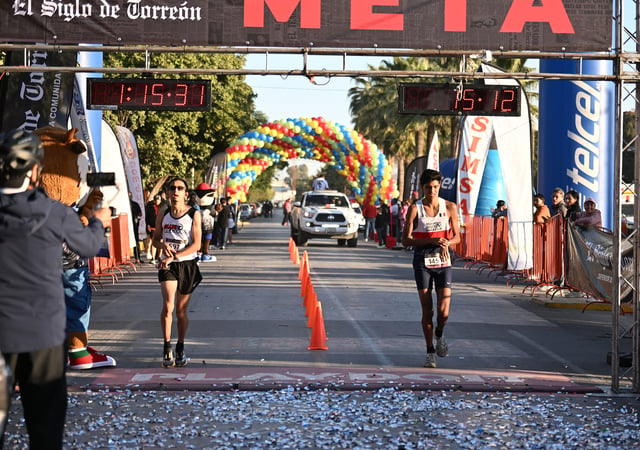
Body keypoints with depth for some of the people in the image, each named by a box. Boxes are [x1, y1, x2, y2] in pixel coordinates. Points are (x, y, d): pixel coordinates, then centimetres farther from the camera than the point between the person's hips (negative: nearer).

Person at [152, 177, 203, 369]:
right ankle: (167, 348, -8)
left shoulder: (194, 214, -4)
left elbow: (196, 244, -10)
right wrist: (163, 245, -10)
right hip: (167, 265, 1)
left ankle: (180, 349, 23)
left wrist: (173, 256, -19)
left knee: (181, 310, 8)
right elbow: (155, 239, 15)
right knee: (168, 306, -17)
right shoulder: (163, 215, 6)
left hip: (187, 264, -1)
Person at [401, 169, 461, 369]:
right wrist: (432, 240, -18)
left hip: (443, 262, 1)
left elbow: (457, 236, 9)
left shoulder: (450, 207, 3)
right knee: (427, 311, 0)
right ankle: (430, 353, 12)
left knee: (444, 312, -8)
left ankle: (439, 335, 24)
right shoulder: (415, 209, -3)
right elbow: (406, 240, -6)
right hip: (422, 262, -1)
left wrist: (446, 243, -14)